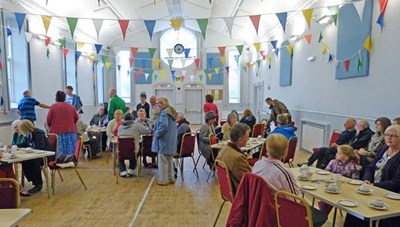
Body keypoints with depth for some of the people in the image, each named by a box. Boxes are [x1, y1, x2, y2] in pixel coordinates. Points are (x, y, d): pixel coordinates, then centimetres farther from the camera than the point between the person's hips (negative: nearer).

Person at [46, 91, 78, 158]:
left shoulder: (53, 106, 0)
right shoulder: (71, 106, 9)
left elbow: (48, 120, -2)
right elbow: (76, 118, 10)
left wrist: (51, 127, 17)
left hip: (58, 132, -3)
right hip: (71, 132, 3)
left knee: (59, 153, -1)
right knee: (70, 154, 6)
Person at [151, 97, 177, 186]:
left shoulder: (164, 112, -15)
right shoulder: (172, 112, 13)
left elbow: (163, 126, -24)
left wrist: (156, 134, -11)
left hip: (164, 140, -9)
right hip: (172, 141, 9)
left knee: (162, 160, 2)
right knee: (169, 160, 18)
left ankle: (163, 180, 11)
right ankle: (171, 178, 26)